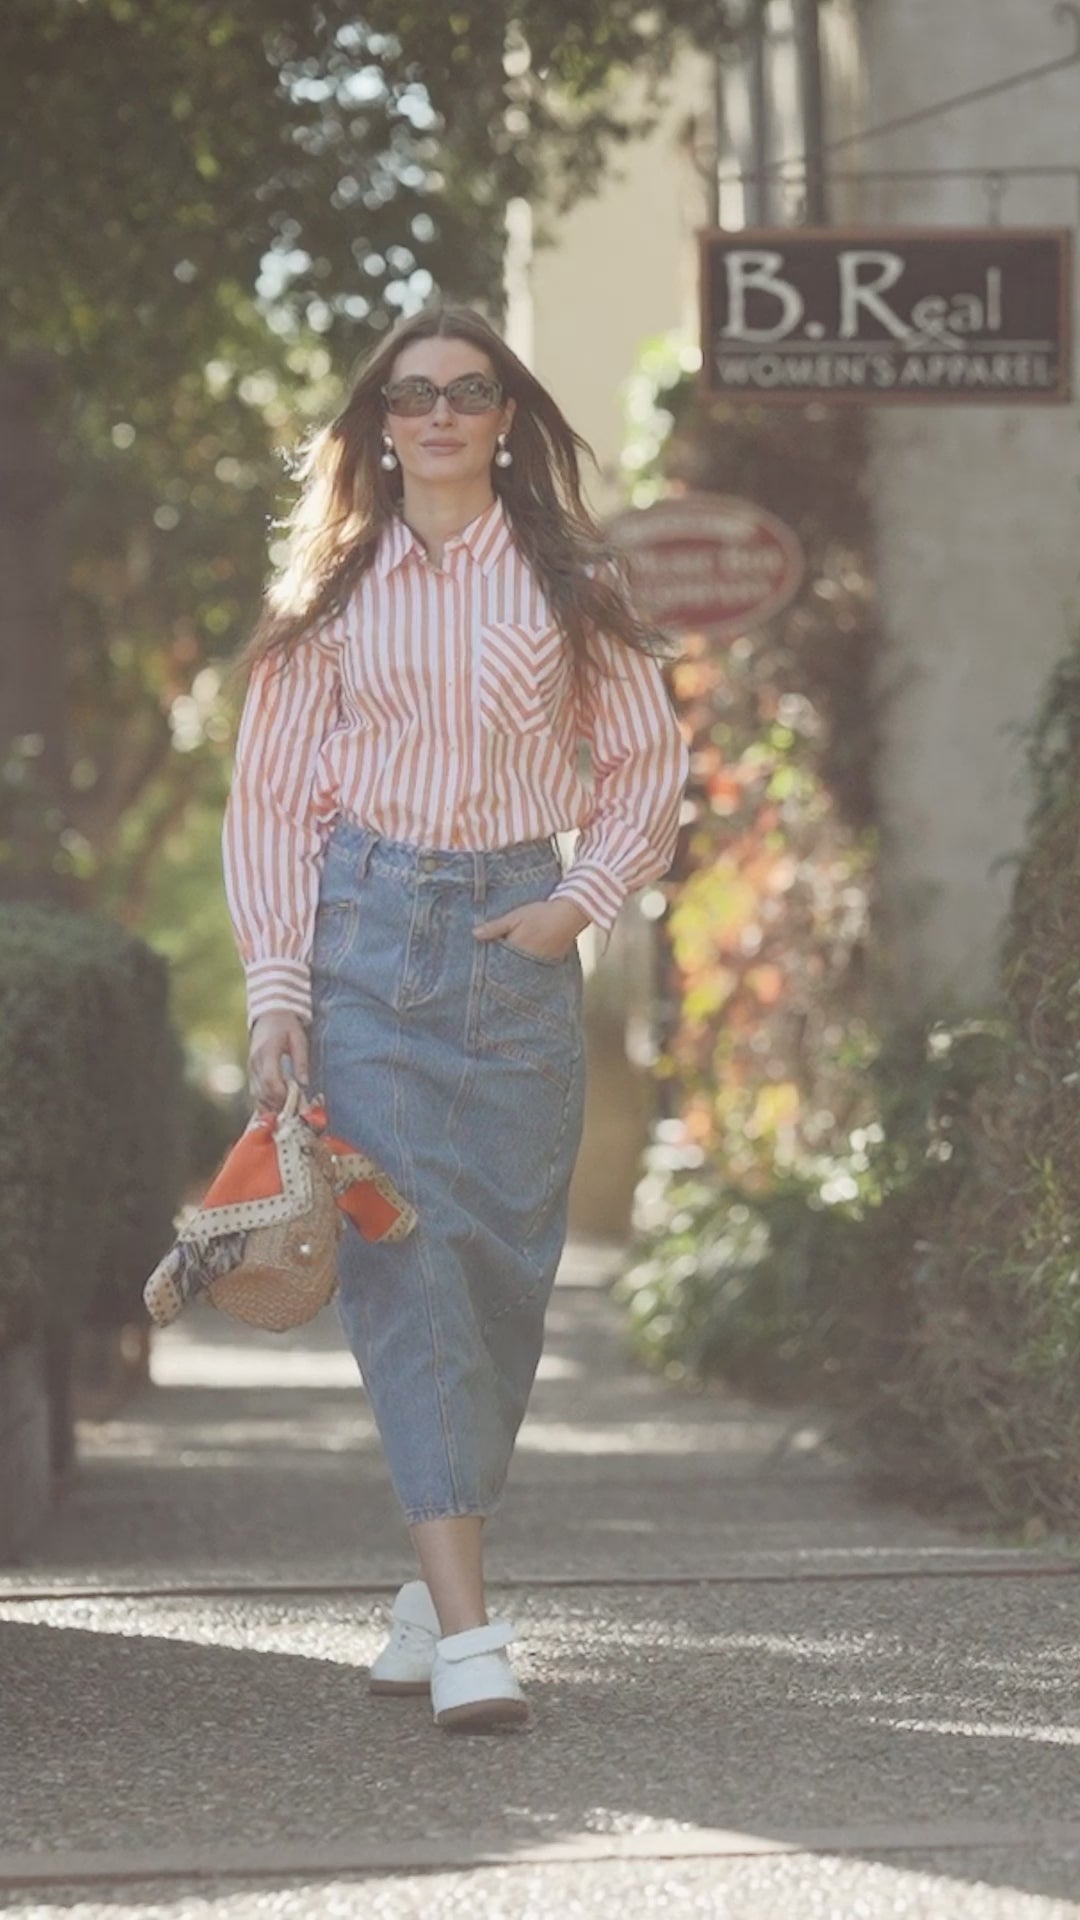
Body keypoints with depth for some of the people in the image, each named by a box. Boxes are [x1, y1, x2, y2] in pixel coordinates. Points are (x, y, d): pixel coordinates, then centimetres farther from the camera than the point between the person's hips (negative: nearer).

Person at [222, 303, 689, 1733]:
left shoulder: (570, 584, 8)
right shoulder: (335, 593, 7)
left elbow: (646, 764, 13)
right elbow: (270, 798, 6)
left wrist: (581, 901, -2)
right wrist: (277, 989, -3)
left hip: (518, 934, 1)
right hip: (369, 931, -1)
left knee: (504, 1259, 2)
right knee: (405, 1254, -12)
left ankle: (436, 1579, 19)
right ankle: (468, 1627, -18)